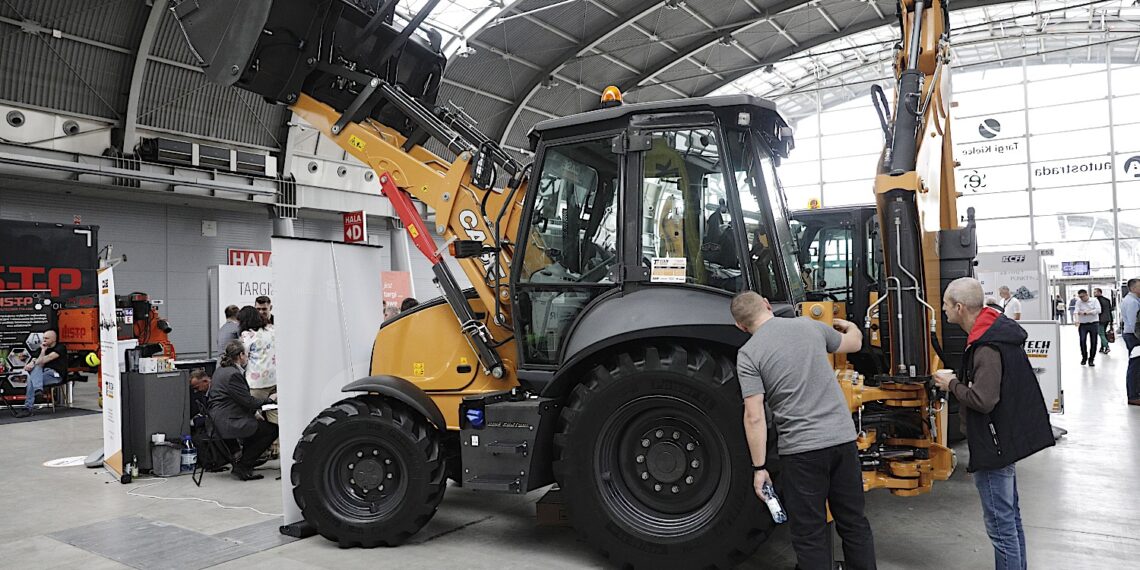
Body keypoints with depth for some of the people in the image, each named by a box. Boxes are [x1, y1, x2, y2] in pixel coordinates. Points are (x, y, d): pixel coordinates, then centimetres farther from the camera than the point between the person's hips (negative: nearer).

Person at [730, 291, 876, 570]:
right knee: (854, 522, 20)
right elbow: (854, 343, 26)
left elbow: (754, 417, -14)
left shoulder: (748, 354, -8)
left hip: (802, 448, -4)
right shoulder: (810, 326, 6)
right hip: (842, 437, 5)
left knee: (810, 534, 8)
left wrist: (759, 468, -7)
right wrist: (851, 326, 48)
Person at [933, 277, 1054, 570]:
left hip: (994, 444, -11)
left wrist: (952, 385, -14)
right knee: (1011, 518, 23)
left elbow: (982, 400, -29)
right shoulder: (998, 331, 8)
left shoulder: (987, 348, -24)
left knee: (1001, 526, -1)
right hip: (1006, 439, 11)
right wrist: (960, 381, 5)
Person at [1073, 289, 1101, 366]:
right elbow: (1076, 311, -12)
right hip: (1083, 324, 0)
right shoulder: (1078, 302, 3)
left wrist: (1088, 312, -16)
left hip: (1094, 324, 0)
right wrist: (1077, 320, -29)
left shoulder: (1094, 300, 2)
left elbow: (1098, 310, -9)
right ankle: (1084, 357, 14)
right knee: (1082, 341, -4)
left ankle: (1091, 359, 11)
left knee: (1093, 342, 2)